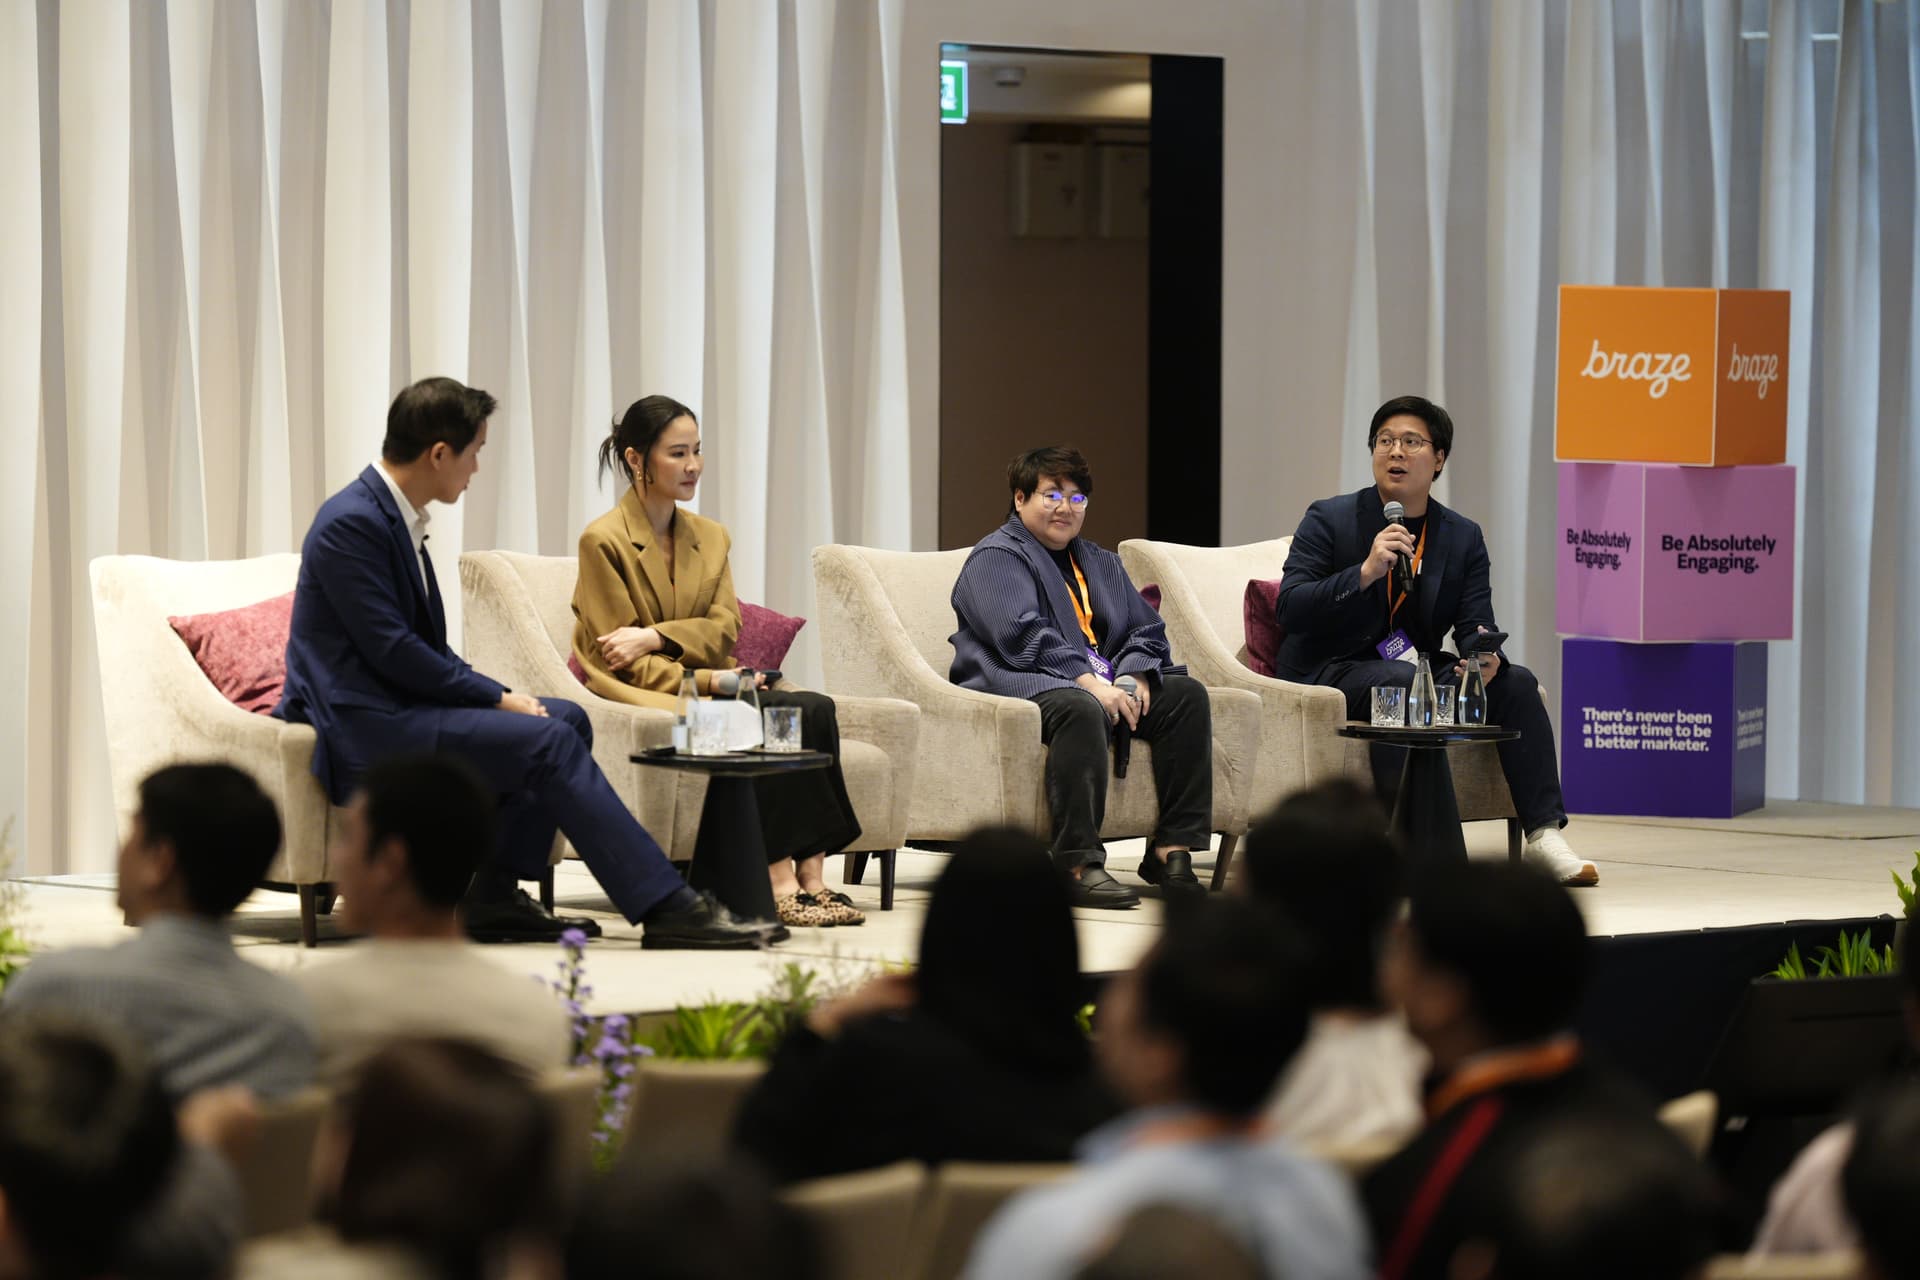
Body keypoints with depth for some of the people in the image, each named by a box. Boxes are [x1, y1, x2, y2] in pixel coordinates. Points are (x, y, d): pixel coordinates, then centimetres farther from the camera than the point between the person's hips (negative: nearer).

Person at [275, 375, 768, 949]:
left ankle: (496, 897, -1)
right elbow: (392, 650, -20)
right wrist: (497, 697, -13)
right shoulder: (352, 523, -16)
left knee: (566, 719, 4)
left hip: (397, 709, 10)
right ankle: (667, 910, -19)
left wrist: (496, 694, 2)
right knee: (548, 740, -18)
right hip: (363, 736, -10)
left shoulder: (395, 516, 14)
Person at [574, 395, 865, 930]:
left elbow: (724, 629, 3)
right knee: (768, 721, -31)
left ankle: (808, 877, -31)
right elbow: (626, 665, -8)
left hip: (704, 681, 6)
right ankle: (784, 880, -31)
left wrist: (655, 636, -16)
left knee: (816, 710, -24)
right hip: (644, 698, -6)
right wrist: (712, 681, -19)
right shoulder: (603, 541, -4)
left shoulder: (711, 537, 16)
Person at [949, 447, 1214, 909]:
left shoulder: (1101, 564, 25)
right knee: (1079, 708, -39)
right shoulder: (996, 558, 0)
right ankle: (1079, 864, -43)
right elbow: (1021, 633, -16)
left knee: (1187, 694, -13)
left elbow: (1146, 629, 18)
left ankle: (1172, 850, -16)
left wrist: (1133, 675, -6)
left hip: (1104, 685, 8)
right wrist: (1089, 682, -26)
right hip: (1021, 681, -8)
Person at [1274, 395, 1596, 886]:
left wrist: (1485, 658, -26)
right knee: (1400, 680, -36)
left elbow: (1476, 628, -1)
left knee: (1516, 683, -16)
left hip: (1416, 670, 5)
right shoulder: (1328, 520, -5)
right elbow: (1291, 608, -15)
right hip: (1329, 674, -5)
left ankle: (1544, 834, -16)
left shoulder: (1464, 538, 7)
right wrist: (1365, 572, -28)